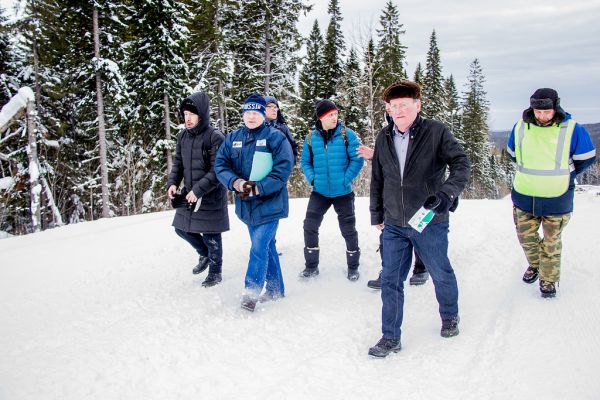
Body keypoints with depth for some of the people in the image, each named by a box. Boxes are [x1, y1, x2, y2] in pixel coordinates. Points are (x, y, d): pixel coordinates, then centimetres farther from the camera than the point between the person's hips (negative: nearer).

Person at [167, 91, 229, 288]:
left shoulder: (215, 137, -16)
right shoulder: (183, 136, 5)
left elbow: (217, 171, -19)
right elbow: (178, 163, 13)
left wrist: (199, 190, -23)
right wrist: (172, 183, -4)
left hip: (211, 196, -7)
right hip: (189, 194, 7)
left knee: (210, 235, 3)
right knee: (182, 228, 15)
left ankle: (215, 271, 25)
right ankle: (205, 254, 40)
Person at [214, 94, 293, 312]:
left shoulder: (275, 137, -8)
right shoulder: (233, 138, 7)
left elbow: (283, 169, -15)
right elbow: (220, 164, 1)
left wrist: (258, 188, -23)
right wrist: (236, 182, -18)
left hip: (269, 203, -5)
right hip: (246, 205, 6)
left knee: (259, 247, -11)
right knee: (266, 246, 16)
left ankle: (251, 293, -1)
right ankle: (275, 290, 29)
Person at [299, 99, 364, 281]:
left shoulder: (347, 134, -7)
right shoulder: (311, 138, 1)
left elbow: (357, 159, -8)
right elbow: (305, 161, 11)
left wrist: (346, 179, -13)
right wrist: (312, 178, -4)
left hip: (343, 192, -2)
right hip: (319, 192, 3)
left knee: (348, 229, 6)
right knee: (310, 226, 1)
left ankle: (353, 267, 24)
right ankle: (311, 266, 18)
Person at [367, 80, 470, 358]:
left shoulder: (436, 132, -10)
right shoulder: (384, 138, 3)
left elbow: (461, 164, -16)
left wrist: (446, 193, -33)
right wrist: (377, 214, 16)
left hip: (430, 223, -3)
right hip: (394, 225, 3)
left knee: (441, 275, 15)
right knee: (390, 280, 4)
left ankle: (450, 317, 44)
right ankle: (391, 338, 17)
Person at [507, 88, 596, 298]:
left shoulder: (571, 130, -11)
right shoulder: (520, 127, -3)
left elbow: (586, 158, 3)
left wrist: (563, 175, 11)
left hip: (556, 199, -3)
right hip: (524, 196, 3)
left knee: (551, 242, 6)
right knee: (525, 236, 14)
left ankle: (548, 278, 21)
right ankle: (535, 265, 39)